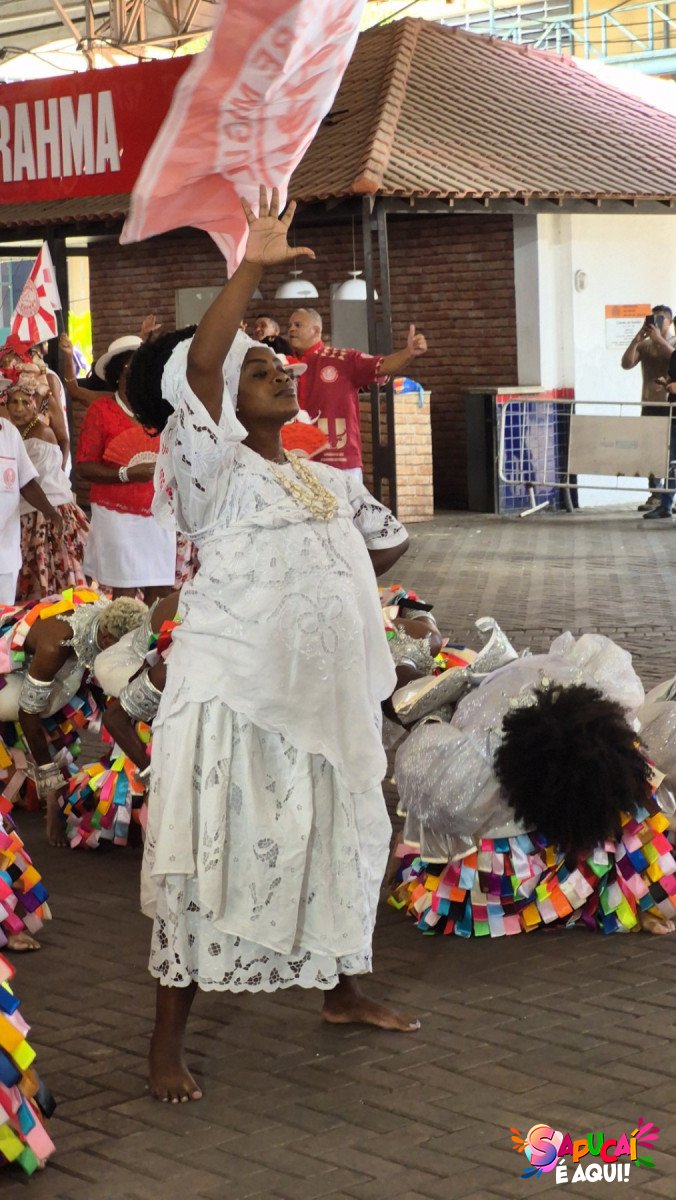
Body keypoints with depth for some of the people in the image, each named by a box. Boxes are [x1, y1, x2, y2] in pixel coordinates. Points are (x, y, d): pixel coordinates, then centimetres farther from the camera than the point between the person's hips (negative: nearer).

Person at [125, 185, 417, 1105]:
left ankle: (344, 993, 40)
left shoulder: (328, 481, 12)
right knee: (208, 859, -4)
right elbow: (196, 368, -27)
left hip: (327, 693, 7)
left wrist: (333, 585, 15)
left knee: (339, 842, 19)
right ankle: (169, 1041, 6)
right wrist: (253, 268, -31)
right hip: (233, 697, -7)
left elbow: (388, 541, 30)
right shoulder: (216, 470, -9)